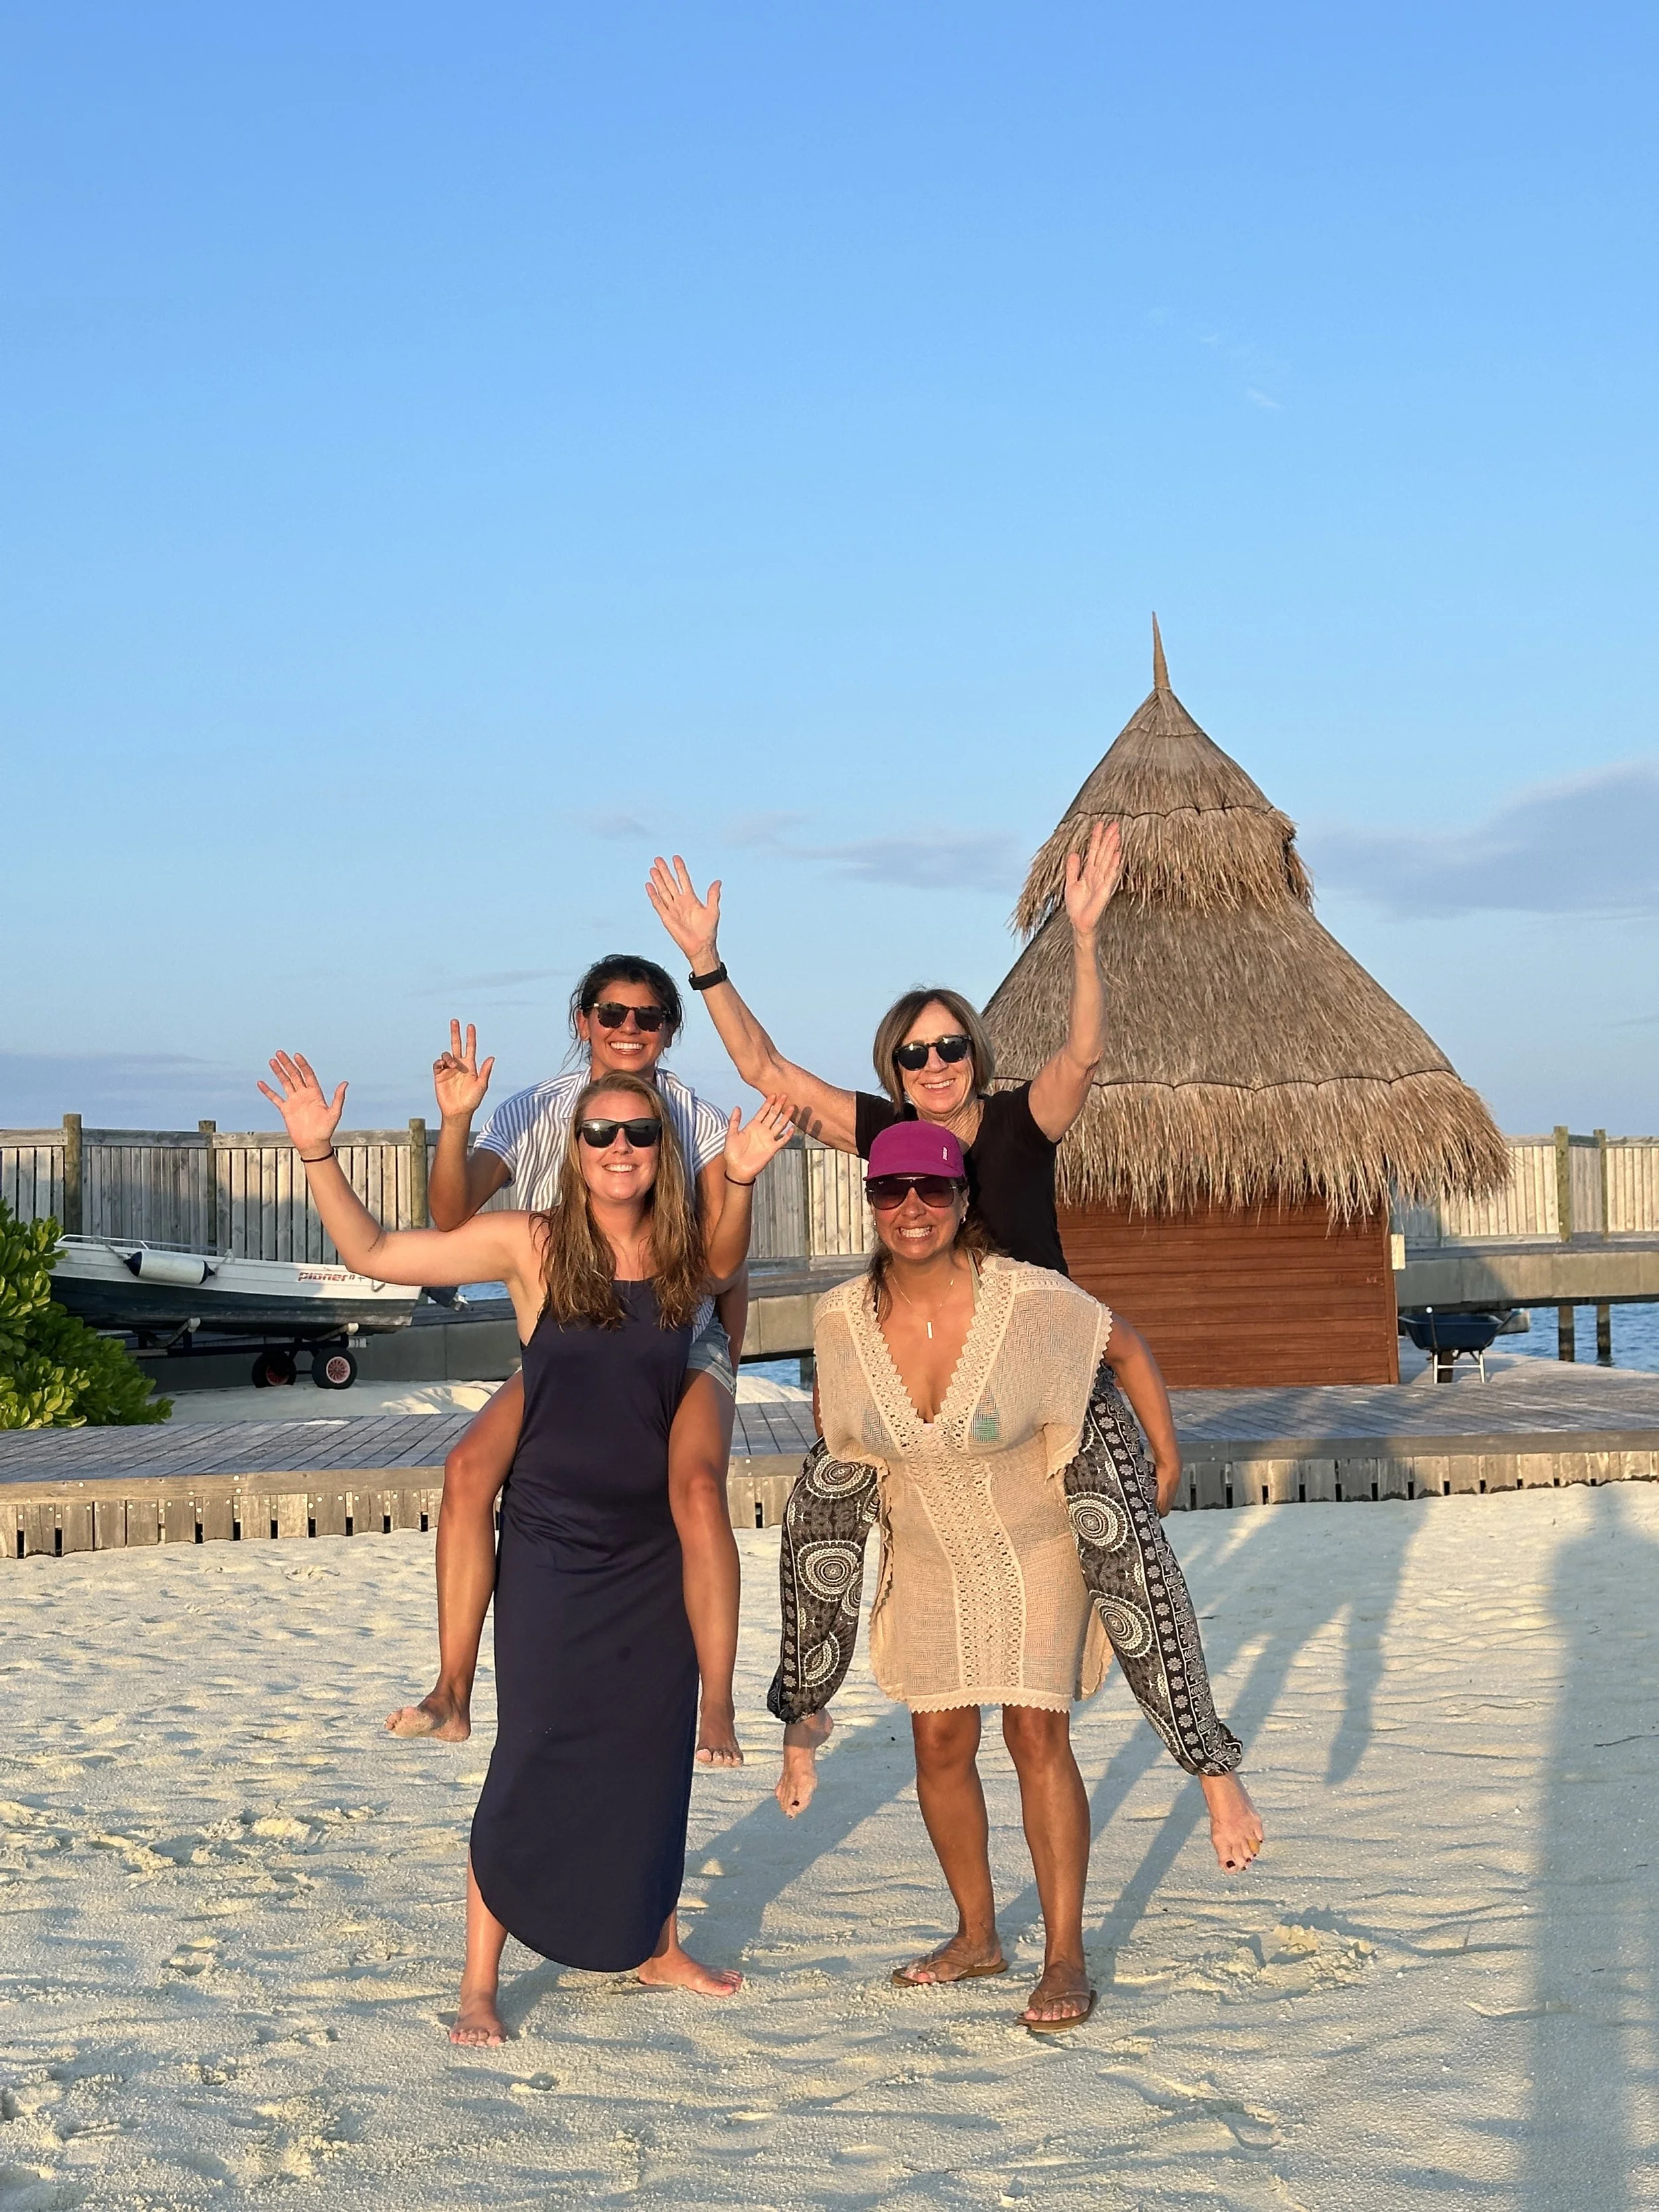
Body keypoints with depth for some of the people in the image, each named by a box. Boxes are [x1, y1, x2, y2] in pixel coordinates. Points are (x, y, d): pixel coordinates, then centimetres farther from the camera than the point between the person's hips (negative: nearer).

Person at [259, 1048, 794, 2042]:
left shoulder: (682, 1256, -3)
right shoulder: (532, 1245, -10)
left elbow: (724, 1268, 18)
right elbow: (374, 1252, -8)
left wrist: (741, 1177, -2)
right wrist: (318, 1154, -20)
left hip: (651, 1549, 4)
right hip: (552, 1548, -4)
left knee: (655, 1755, 13)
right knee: (534, 1761, -2)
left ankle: (657, 1945, 31)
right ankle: (480, 1984, 10)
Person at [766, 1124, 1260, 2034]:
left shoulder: (1033, 1300, -26)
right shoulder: (840, 1319, -17)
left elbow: (1127, 1350, -8)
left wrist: (1170, 1464, -3)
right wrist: (874, 1490, 14)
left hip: (1037, 1548, -3)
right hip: (928, 1561, 3)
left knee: (1037, 1735, -8)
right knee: (939, 1743, 7)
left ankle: (1065, 1959, 4)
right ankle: (977, 1937, 26)